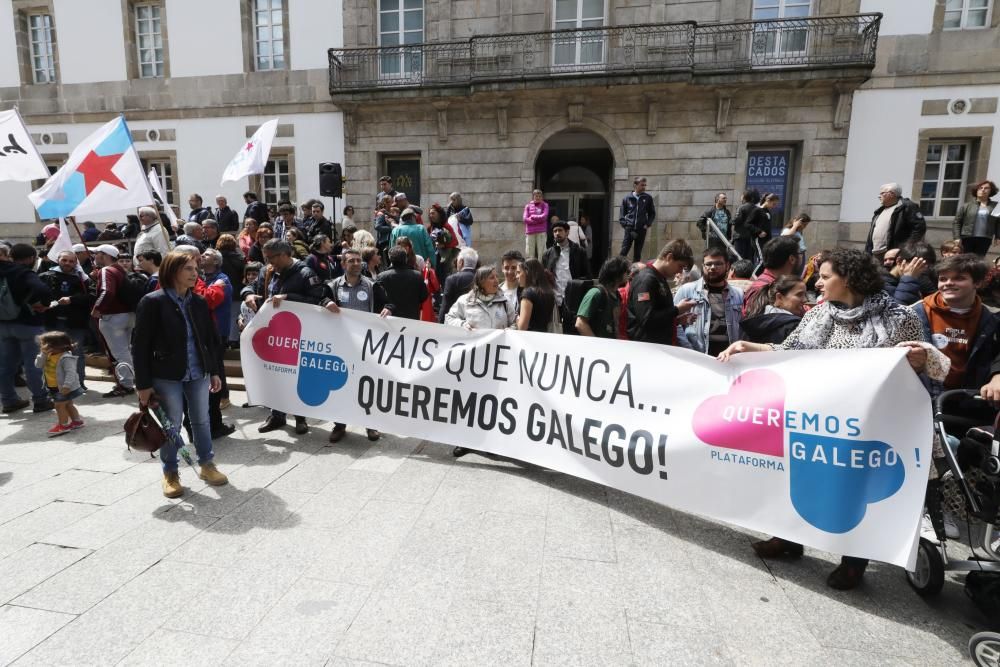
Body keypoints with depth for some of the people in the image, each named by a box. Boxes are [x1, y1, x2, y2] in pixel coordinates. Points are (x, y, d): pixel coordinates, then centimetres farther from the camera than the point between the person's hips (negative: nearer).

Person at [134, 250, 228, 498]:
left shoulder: (199, 302, 4)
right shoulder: (152, 302, -10)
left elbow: (211, 339, 11)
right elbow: (141, 346, -10)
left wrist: (215, 371, 10)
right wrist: (143, 384, -11)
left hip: (198, 374, 4)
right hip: (166, 376, -4)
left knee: (202, 421, 14)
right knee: (171, 426, 6)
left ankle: (207, 465, 29)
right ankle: (170, 473, 22)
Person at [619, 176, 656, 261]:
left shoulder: (648, 198, 3)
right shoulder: (627, 198, 1)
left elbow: (652, 213, 12)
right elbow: (622, 214, 8)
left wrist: (648, 224, 1)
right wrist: (624, 224, -5)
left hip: (641, 230, 1)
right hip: (629, 229, -1)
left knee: (637, 253, 6)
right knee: (623, 252, -6)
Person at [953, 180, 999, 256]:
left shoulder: (995, 206, 9)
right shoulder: (966, 206, 4)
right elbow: (956, 222, 3)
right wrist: (957, 237, -6)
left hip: (985, 240, 1)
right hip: (967, 238, -1)